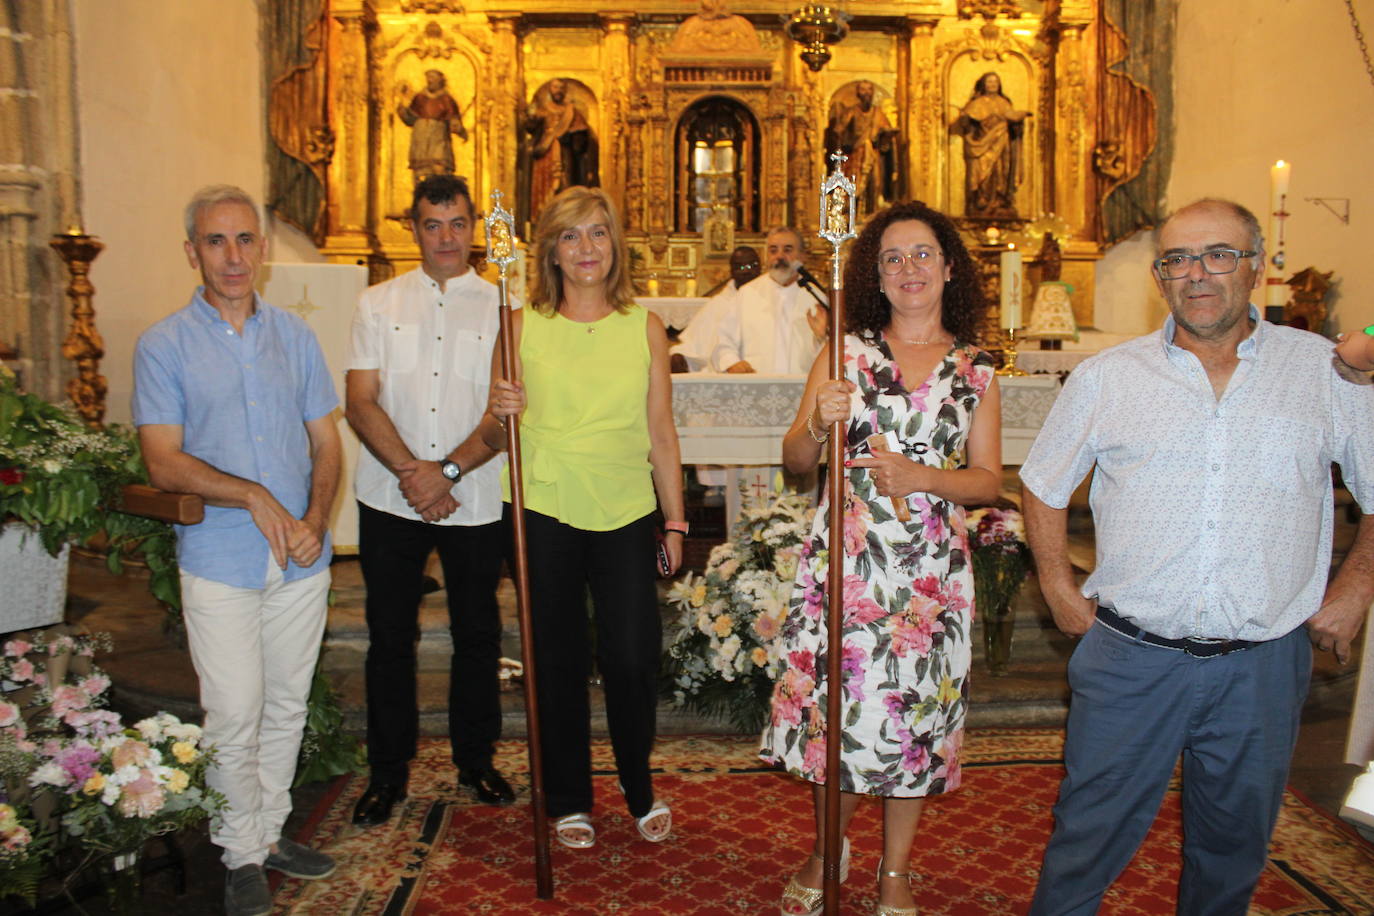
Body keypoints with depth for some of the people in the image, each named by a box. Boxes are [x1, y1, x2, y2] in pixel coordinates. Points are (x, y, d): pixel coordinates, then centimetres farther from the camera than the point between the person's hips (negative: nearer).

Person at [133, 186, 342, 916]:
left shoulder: (294, 335, 7)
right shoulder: (163, 345, -2)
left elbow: (326, 442, 6)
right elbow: (164, 463, -8)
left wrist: (315, 519, -9)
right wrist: (253, 495, -18)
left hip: (302, 558, 4)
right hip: (220, 561, -3)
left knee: (287, 706, 13)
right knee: (234, 714, 1)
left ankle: (269, 829, 31)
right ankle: (242, 854, 20)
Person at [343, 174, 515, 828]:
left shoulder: (501, 307, 3)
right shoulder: (378, 304, 7)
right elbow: (361, 403, -1)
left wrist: (447, 470, -16)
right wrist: (409, 472, -14)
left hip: (476, 500, -1)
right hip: (390, 500, 1)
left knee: (478, 634, 10)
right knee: (390, 638, 8)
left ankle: (475, 760, 28)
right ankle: (388, 769, 24)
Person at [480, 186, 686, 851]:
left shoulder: (644, 327, 4)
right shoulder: (524, 326, 2)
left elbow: (661, 435, 7)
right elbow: (494, 436, 5)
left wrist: (675, 522, 5)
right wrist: (502, 415, -18)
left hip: (624, 513, 0)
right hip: (544, 512, 0)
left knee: (632, 658, 0)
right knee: (557, 661, 10)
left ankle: (640, 790, 27)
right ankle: (569, 801, 29)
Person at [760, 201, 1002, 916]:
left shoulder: (975, 370, 6)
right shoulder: (845, 351, 3)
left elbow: (989, 479, 5)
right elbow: (794, 459, 2)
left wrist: (919, 476, -13)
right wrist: (818, 427, -20)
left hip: (932, 568, 1)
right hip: (843, 557, 0)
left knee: (914, 710, 9)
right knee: (833, 702, 7)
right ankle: (827, 851, 33)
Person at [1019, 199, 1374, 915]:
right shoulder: (1106, 377, 1)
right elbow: (1043, 485, 11)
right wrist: (1059, 589, 4)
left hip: (1264, 664, 1)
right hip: (1129, 656, -1)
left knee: (1234, 843, 19)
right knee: (1089, 835, 9)